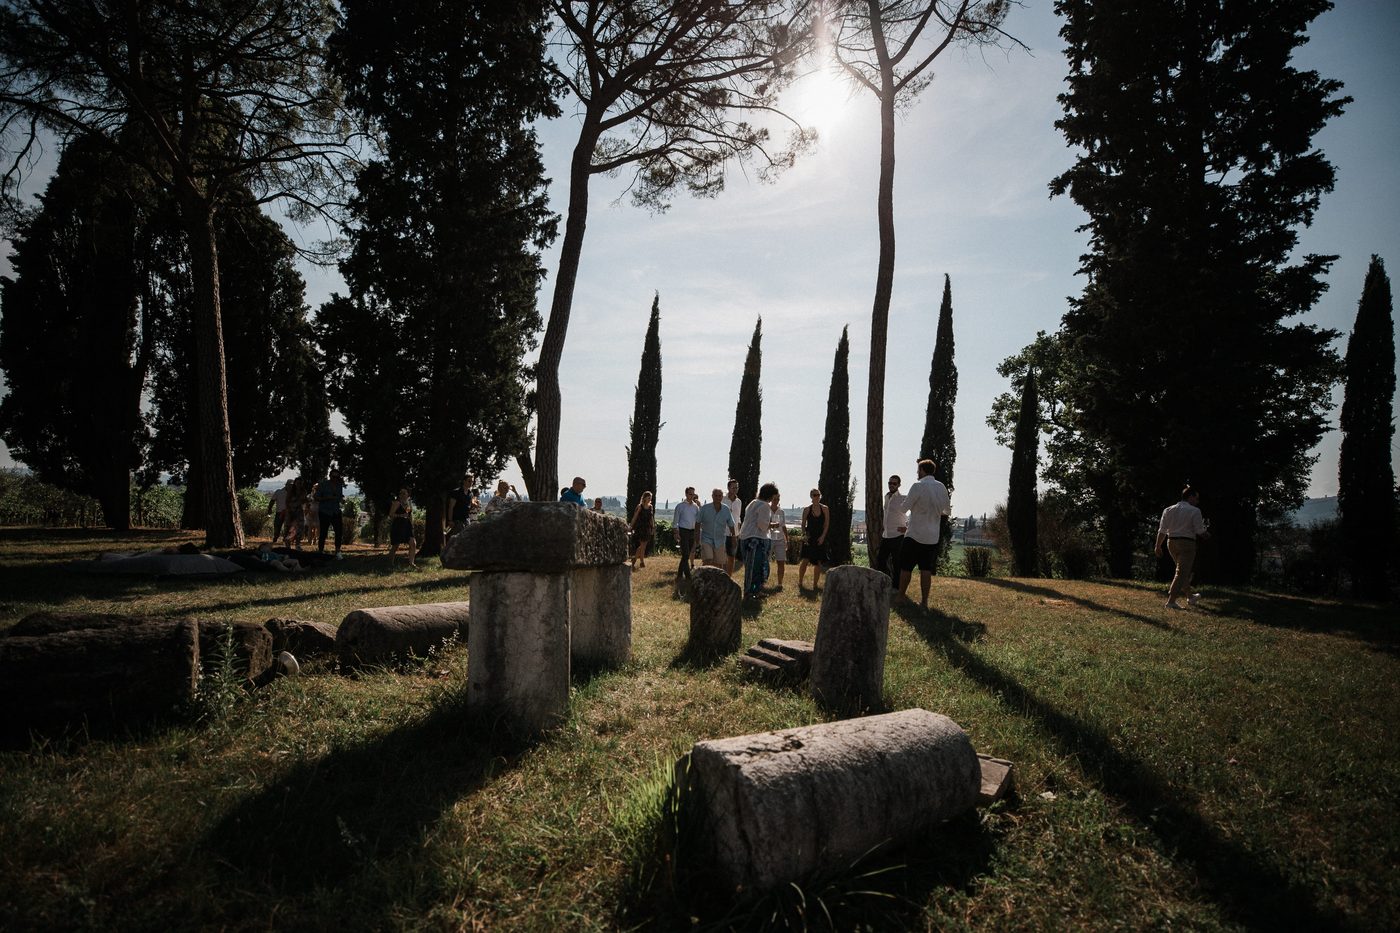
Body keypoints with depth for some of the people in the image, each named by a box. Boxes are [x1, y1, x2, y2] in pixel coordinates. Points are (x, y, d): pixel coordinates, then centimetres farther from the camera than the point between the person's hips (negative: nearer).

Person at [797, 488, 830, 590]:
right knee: (805, 560, -10)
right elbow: (803, 525, 4)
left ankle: (815, 584, 15)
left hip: (820, 538, 2)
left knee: (818, 562, 4)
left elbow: (827, 524, 2)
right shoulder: (807, 510, 1)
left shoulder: (825, 509, 3)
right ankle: (800, 583, 0)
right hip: (809, 538, -1)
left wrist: (822, 536, -8)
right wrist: (804, 534, -11)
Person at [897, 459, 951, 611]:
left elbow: (906, 506, -7)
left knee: (906, 567, 8)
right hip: (932, 536, 5)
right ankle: (924, 601, 6)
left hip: (915, 534, -5)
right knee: (926, 569, 7)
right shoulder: (942, 487, 5)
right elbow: (946, 510, 17)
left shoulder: (918, 486, -13)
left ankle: (901, 596, 17)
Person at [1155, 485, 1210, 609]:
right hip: (1187, 543, -6)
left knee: (1185, 571, 23)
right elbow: (1200, 531, -9)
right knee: (1182, 573, -4)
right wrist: (1207, 534, 13)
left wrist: (1158, 546, 12)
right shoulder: (1194, 511, -8)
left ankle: (1190, 596, 37)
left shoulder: (1168, 510, 6)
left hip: (1171, 543, 6)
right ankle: (1171, 601, -10)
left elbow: (1162, 531, 5)